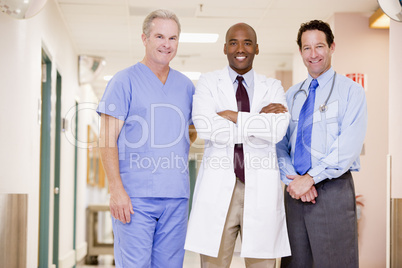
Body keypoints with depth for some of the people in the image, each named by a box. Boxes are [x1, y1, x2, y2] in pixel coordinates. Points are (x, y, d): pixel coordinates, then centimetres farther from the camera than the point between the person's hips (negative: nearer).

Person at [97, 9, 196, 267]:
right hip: (135, 196, -4)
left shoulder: (186, 86, 14)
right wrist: (117, 190, -14)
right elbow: (107, 140, -6)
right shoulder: (125, 81, 0)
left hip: (176, 197, 5)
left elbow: (192, 131, 28)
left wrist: (179, 155, 8)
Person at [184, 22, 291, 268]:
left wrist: (234, 116, -8)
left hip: (262, 191, 1)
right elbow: (206, 128, -11)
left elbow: (278, 130, -8)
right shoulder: (208, 83, 8)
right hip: (219, 189, -1)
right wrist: (259, 120, -7)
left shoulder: (273, 87, 12)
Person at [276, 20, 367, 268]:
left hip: (332, 189, -4)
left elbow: (349, 146, -12)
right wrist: (292, 180, -8)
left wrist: (311, 178, -15)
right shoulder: (292, 95, 15)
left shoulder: (351, 91, 0)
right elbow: (280, 143, 9)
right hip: (295, 190, 5)